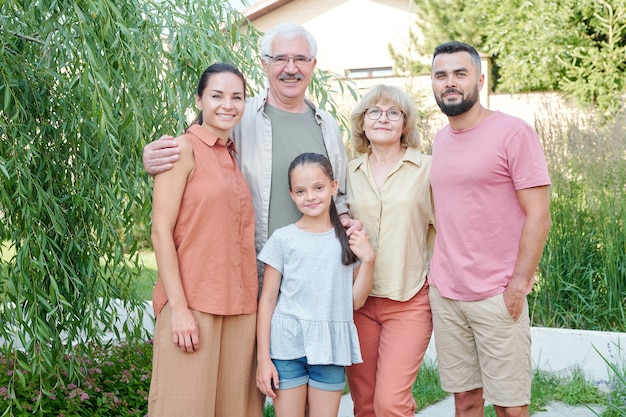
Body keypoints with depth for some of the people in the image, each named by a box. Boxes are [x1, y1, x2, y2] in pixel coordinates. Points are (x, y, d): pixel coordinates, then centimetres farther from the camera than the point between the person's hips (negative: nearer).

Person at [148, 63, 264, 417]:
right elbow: (161, 231, -10)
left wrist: (250, 300, 8)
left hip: (240, 306, 6)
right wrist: (178, 307, -16)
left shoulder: (234, 157, 14)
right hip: (192, 305, -6)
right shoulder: (184, 148, -5)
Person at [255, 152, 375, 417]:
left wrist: (368, 259, -4)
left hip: (330, 347, 2)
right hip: (288, 345, -2)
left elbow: (356, 301, 8)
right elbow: (267, 300, 0)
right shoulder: (283, 239, -1)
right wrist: (263, 357, -3)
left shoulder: (349, 238, 6)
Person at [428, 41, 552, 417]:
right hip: (444, 294, 5)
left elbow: (538, 217, -11)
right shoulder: (440, 140, 12)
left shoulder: (513, 133, -7)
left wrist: (517, 287, -14)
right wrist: (437, 275, 11)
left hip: (497, 297, -5)